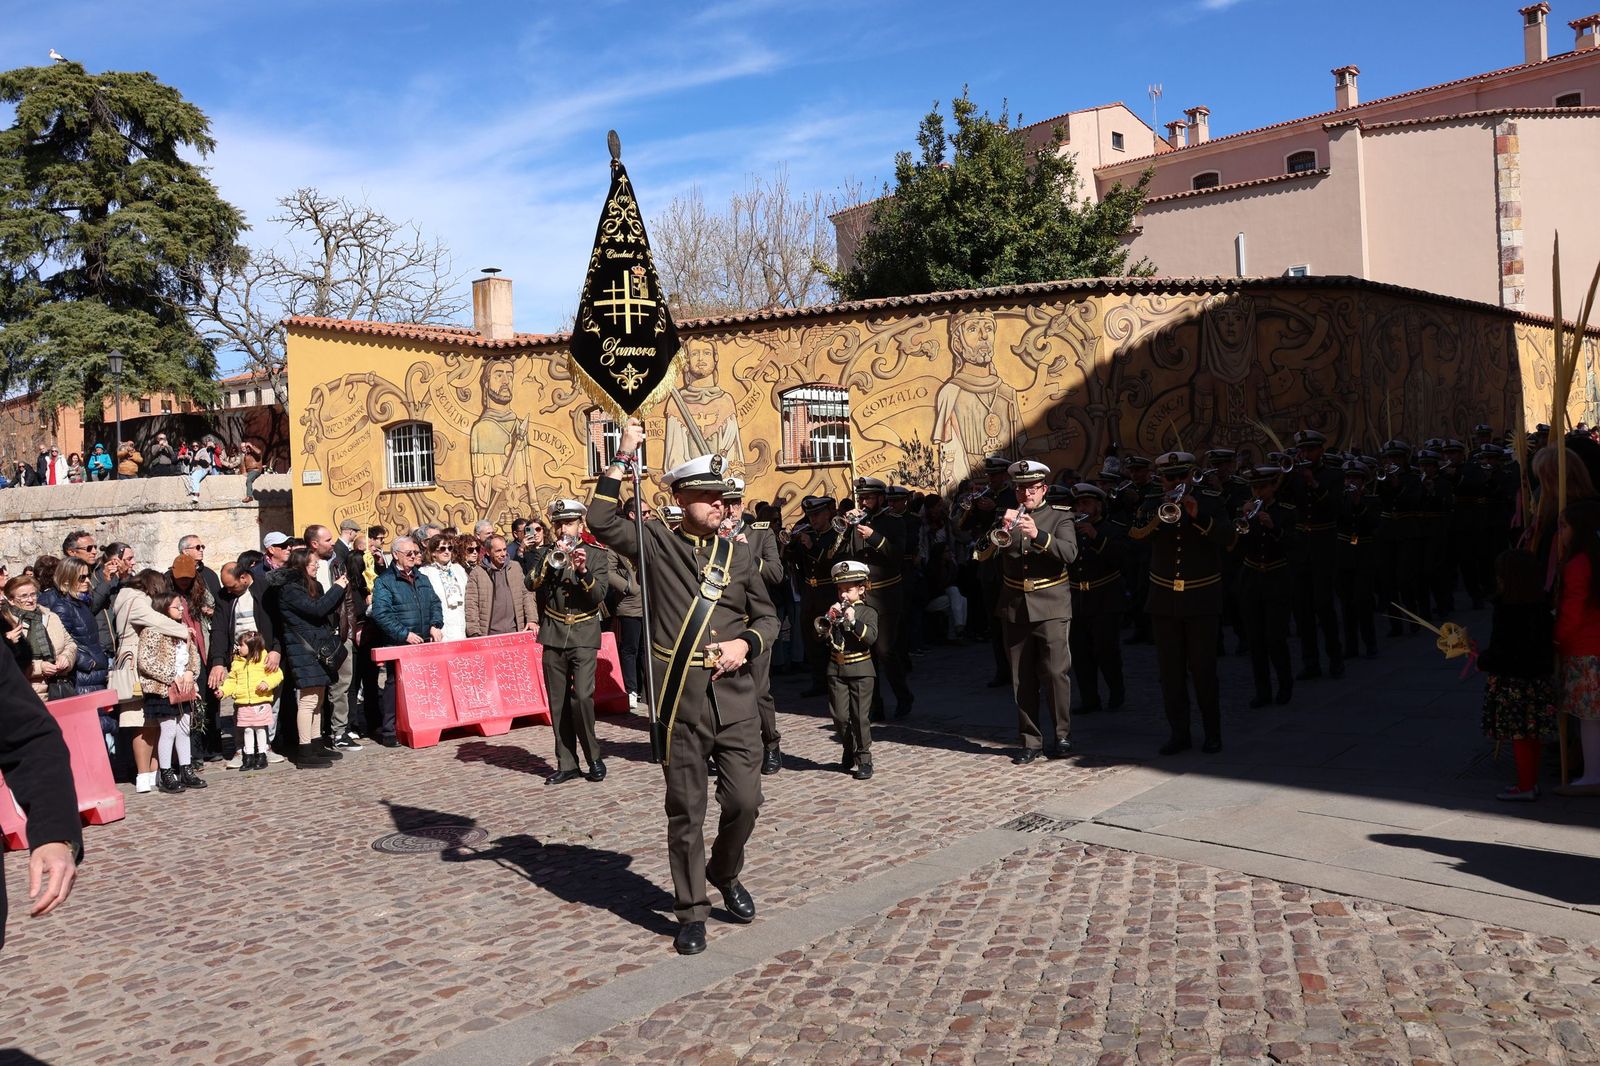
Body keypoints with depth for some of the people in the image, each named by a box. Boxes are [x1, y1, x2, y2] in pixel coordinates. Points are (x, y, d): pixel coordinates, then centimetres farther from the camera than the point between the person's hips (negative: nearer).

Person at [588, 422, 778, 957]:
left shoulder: (737, 554, 11)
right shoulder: (656, 543, 3)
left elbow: (768, 617, 16)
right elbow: (601, 520, -11)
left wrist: (745, 643, -4)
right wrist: (623, 457, -11)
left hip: (734, 697, 3)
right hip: (680, 699, -3)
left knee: (744, 800, 3)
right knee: (685, 811, 5)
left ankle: (725, 875, 33)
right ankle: (691, 911, 20)